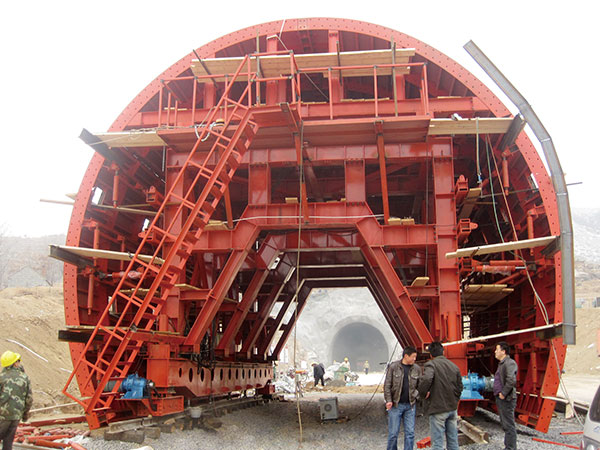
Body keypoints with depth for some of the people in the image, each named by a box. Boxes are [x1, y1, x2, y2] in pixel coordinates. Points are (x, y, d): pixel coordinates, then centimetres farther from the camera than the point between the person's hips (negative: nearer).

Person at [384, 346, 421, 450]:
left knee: (410, 432, 4)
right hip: (395, 405, -3)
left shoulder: (416, 369, 6)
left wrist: (416, 395, -7)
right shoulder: (393, 367, -3)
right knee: (393, 433, 0)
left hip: (410, 405, 3)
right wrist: (388, 400, -12)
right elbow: (387, 385, -3)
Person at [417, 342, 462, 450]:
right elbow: (459, 387, 13)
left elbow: (426, 380, -31)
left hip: (437, 409, -6)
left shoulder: (431, 364, -12)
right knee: (453, 440, 15)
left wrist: (423, 393, -14)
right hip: (452, 408, 6)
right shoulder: (454, 366, 9)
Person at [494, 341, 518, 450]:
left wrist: (503, 393, -20)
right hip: (500, 399, 11)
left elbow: (511, 380, -27)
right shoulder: (501, 363, 17)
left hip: (506, 400, -11)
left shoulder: (509, 363, -15)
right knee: (505, 424, 17)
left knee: (509, 425, -6)